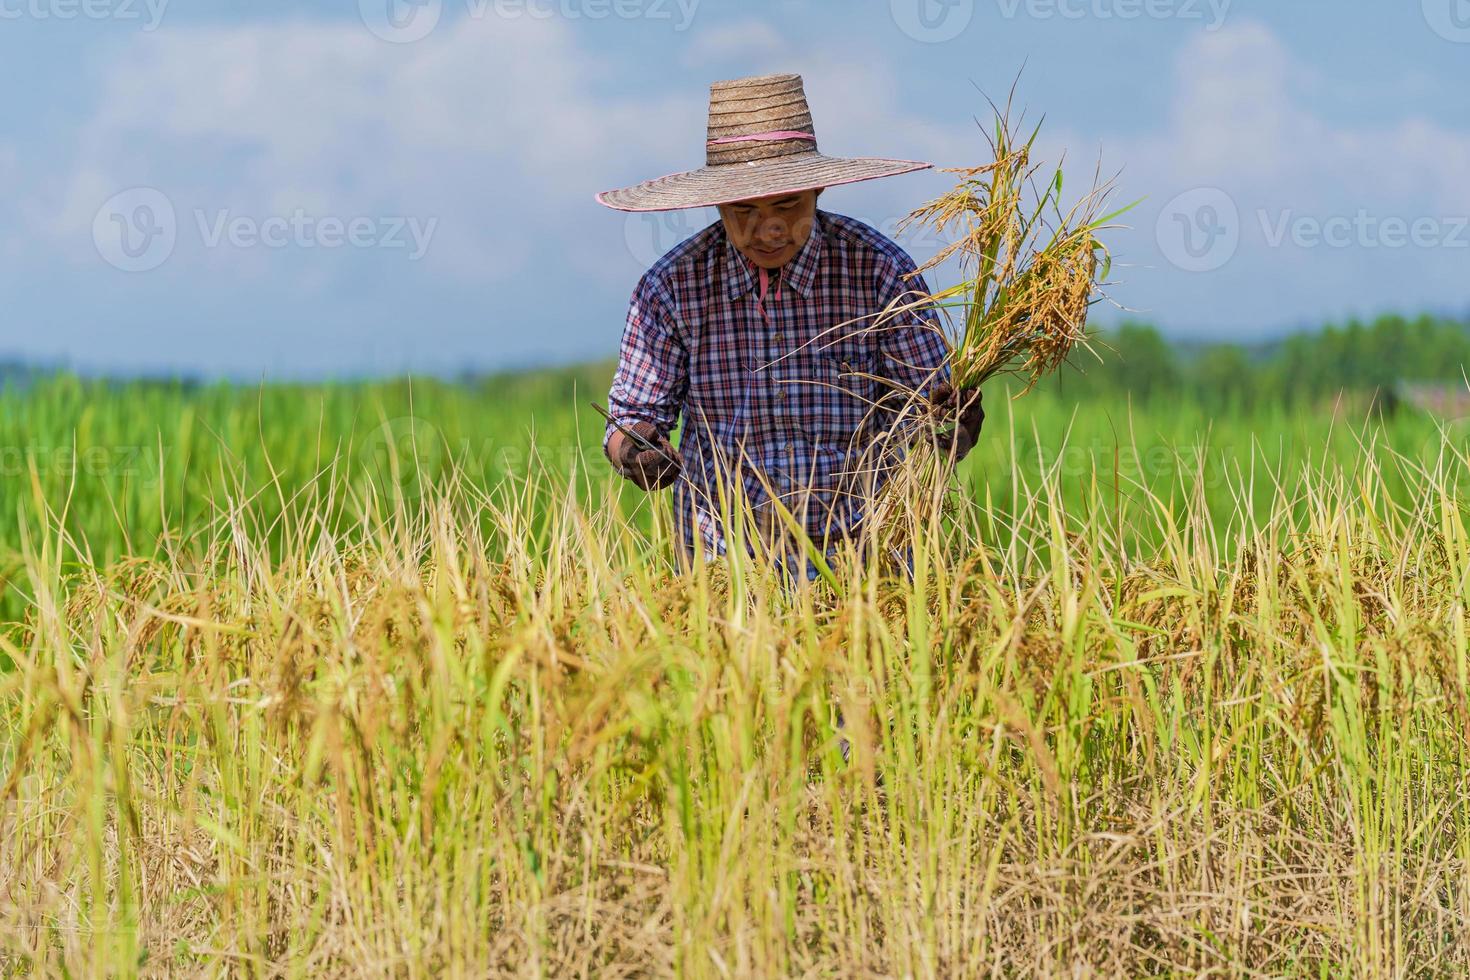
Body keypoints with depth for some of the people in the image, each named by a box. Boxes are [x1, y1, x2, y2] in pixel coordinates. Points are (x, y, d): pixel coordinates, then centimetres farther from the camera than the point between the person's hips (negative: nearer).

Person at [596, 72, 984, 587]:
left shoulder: (879, 271, -1)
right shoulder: (672, 286, 2)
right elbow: (633, 415, 8)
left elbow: (927, 406, 2)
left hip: (859, 547, -1)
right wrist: (638, 452, -14)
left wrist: (950, 430, -21)